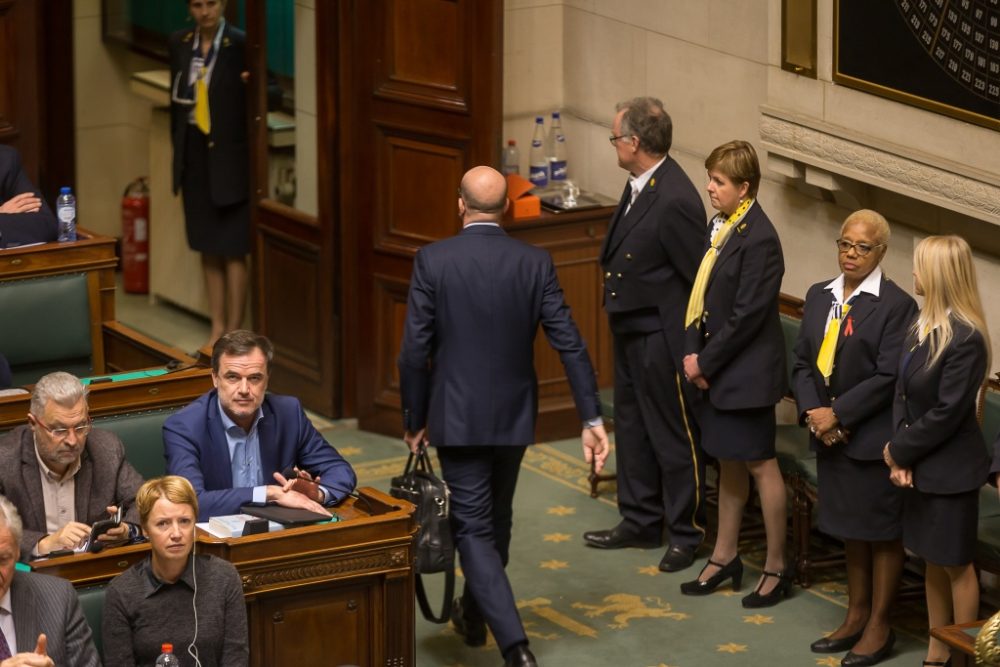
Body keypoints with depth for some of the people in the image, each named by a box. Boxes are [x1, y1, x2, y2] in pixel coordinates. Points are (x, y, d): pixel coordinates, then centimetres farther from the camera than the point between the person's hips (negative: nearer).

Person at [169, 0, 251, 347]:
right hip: (194, 152, 5)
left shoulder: (240, 44, -10)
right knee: (207, 247, 11)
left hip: (229, 153, -5)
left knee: (232, 248, -2)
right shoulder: (180, 43, 6)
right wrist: (178, 148, 12)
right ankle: (217, 328, 20)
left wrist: (251, 85, -28)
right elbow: (176, 98, 14)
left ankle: (234, 333, 4)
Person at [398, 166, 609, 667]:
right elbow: (570, 344, -8)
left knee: (474, 529, -1)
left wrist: (414, 420, 2)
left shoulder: (432, 261, -11)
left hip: (457, 418, -3)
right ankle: (474, 615, 42)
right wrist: (591, 418, -5)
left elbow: (415, 351, -10)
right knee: (496, 521, 22)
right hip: (514, 416, 3)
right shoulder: (535, 263, -5)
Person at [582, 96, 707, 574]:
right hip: (629, 330, 10)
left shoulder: (675, 201, -26)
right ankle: (640, 522, 34)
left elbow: (700, 278, -22)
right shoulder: (639, 186, 3)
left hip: (662, 337, -10)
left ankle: (686, 534, 18)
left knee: (674, 436, 4)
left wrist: (693, 349, -18)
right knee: (632, 428, 20)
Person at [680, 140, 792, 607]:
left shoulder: (759, 239, -20)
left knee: (760, 465, 1)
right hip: (715, 368, 8)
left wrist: (706, 361, -14)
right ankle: (725, 556, 28)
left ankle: (776, 568, 11)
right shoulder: (721, 226, 7)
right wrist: (693, 352, 0)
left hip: (747, 372, -8)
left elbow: (747, 315, -20)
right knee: (728, 462, 17)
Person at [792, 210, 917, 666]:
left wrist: (837, 414, -17)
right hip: (830, 436, 7)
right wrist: (812, 414, -8)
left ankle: (879, 626, 16)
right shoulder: (819, 297, 8)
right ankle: (856, 616, 30)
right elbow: (802, 362, 8)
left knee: (881, 533, 6)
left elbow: (888, 377, -18)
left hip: (873, 437, -6)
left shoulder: (895, 305, -13)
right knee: (849, 528, 18)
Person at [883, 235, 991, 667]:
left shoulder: (965, 339, -21)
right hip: (920, 466, 8)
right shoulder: (920, 328, 6)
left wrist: (900, 451, -12)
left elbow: (947, 413, -21)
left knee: (956, 564, 4)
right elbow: (902, 395, 4)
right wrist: (901, 456, -8)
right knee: (932, 562, 16)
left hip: (950, 469, -8)